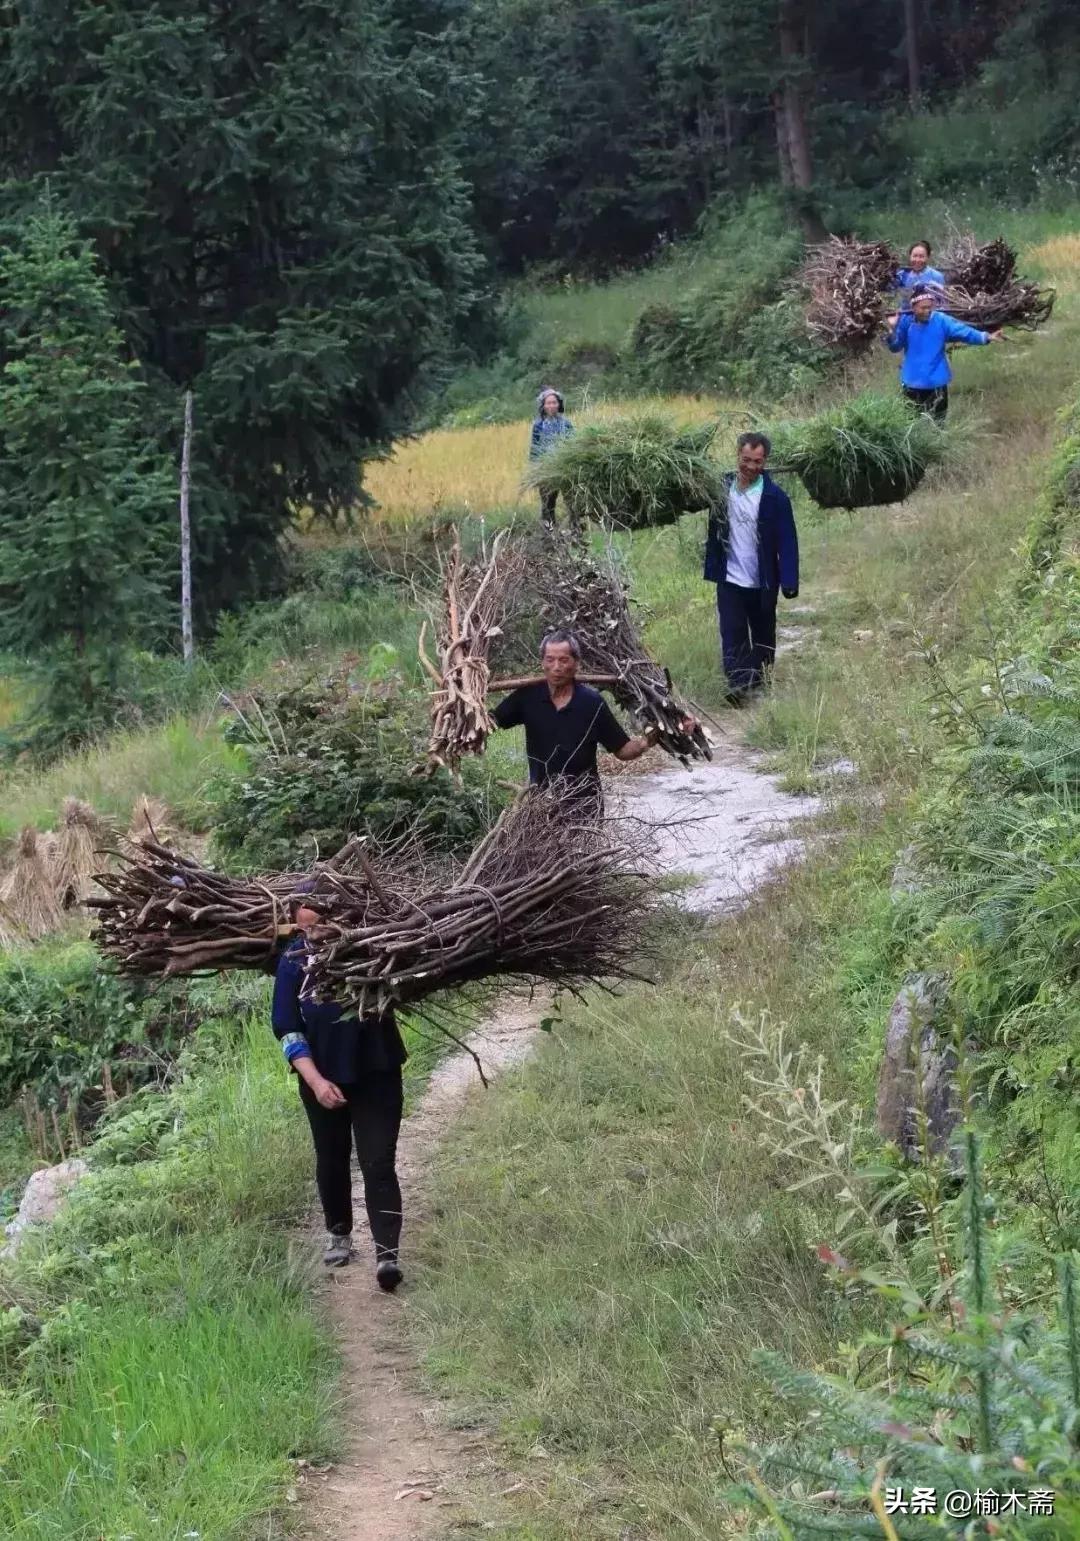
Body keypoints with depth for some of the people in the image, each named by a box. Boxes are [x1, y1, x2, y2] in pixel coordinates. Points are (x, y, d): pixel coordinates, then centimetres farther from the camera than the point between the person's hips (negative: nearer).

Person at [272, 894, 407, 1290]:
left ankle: (387, 1253, -10)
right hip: (323, 1078, 2)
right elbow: (287, 1029, -8)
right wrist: (315, 1080, -17)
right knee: (332, 1160, 16)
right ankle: (338, 1234, 36)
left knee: (378, 1163, -8)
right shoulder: (294, 961, -8)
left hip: (376, 1073, -1)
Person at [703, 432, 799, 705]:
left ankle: (760, 681, 29)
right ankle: (737, 685, -8)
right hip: (730, 579, 1)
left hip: (763, 581, -1)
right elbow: (713, 529, 5)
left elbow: (787, 541, -12)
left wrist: (789, 582, -16)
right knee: (732, 634, -6)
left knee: (763, 635, 13)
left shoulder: (775, 497, -11)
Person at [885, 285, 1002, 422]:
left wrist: (987, 337, -32)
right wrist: (891, 331, -28)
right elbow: (895, 347, -8)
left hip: (936, 384, -1)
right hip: (912, 384, 1)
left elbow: (964, 332, -17)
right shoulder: (906, 321, -6)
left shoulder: (941, 321, -10)